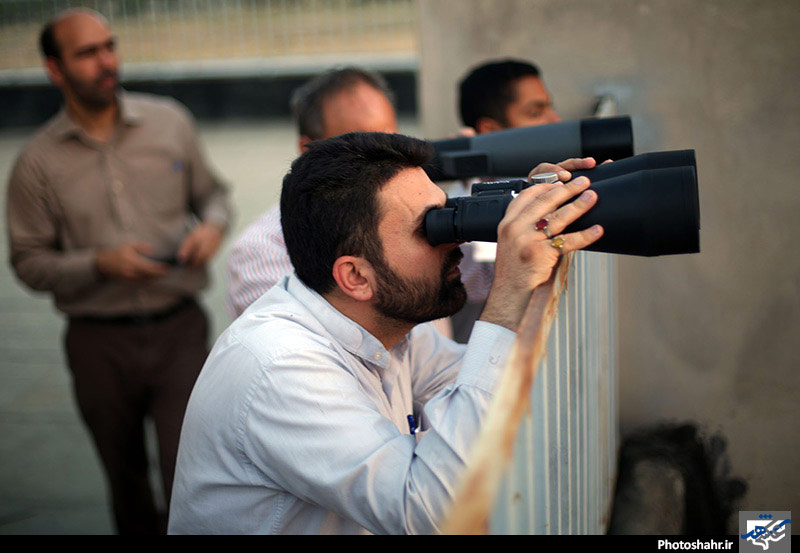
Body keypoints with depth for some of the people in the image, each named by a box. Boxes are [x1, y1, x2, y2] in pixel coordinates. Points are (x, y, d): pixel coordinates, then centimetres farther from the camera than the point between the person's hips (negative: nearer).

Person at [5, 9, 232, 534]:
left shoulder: (170, 121, 0)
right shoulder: (38, 162, -3)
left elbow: (212, 193, 13)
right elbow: (30, 262, 1)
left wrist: (213, 226, -10)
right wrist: (100, 263, -16)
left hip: (179, 329, 0)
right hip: (101, 344, 1)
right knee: (128, 485, 17)